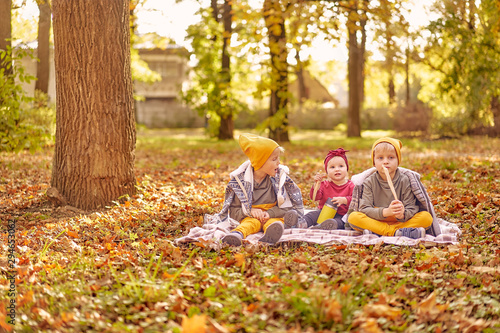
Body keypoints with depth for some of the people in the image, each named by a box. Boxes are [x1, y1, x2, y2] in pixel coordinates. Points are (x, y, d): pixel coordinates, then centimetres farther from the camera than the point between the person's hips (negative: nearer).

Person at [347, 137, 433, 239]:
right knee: (353, 217, -28)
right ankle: (397, 232, -31)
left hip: (400, 221, 1)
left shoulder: (405, 180, 0)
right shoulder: (369, 182, -1)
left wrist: (402, 214, -30)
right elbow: (364, 209, -12)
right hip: (376, 221, -1)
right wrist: (385, 212, -30)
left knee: (427, 217, -23)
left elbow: (411, 209, -6)